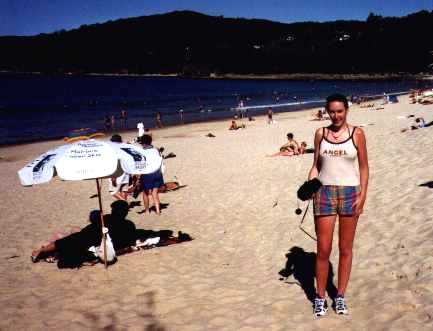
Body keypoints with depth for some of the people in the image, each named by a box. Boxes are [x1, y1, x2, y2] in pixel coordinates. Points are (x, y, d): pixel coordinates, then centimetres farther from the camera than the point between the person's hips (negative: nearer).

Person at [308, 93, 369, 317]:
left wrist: (362, 195, -7)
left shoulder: (357, 134, 0)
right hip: (325, 193, 1)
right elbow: (316, 166, 9)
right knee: (323, 250, 2)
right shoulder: (320, 133, 5)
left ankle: (340, 296, 23)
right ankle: (320, 297, 17)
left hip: (350, 193, -1)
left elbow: (364, 167, 2)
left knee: (345, 249, 8)